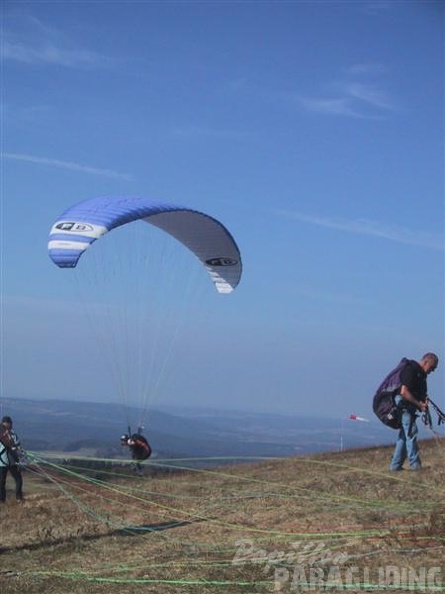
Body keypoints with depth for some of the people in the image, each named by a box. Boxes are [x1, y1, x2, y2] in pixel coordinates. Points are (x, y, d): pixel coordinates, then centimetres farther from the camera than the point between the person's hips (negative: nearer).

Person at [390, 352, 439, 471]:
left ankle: (395, 465, 13)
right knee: (411, 432, -13)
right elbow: (404, 392, -24)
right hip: (403, 404, -11)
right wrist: (419, 404, -19)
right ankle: (415, 464, -13)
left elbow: (422, 392, 24)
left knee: (404, 435, 10)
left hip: (410, 407, 11)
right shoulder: (411, 370, -16)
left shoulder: (421, 373, 16)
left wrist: (424, 401, 1)